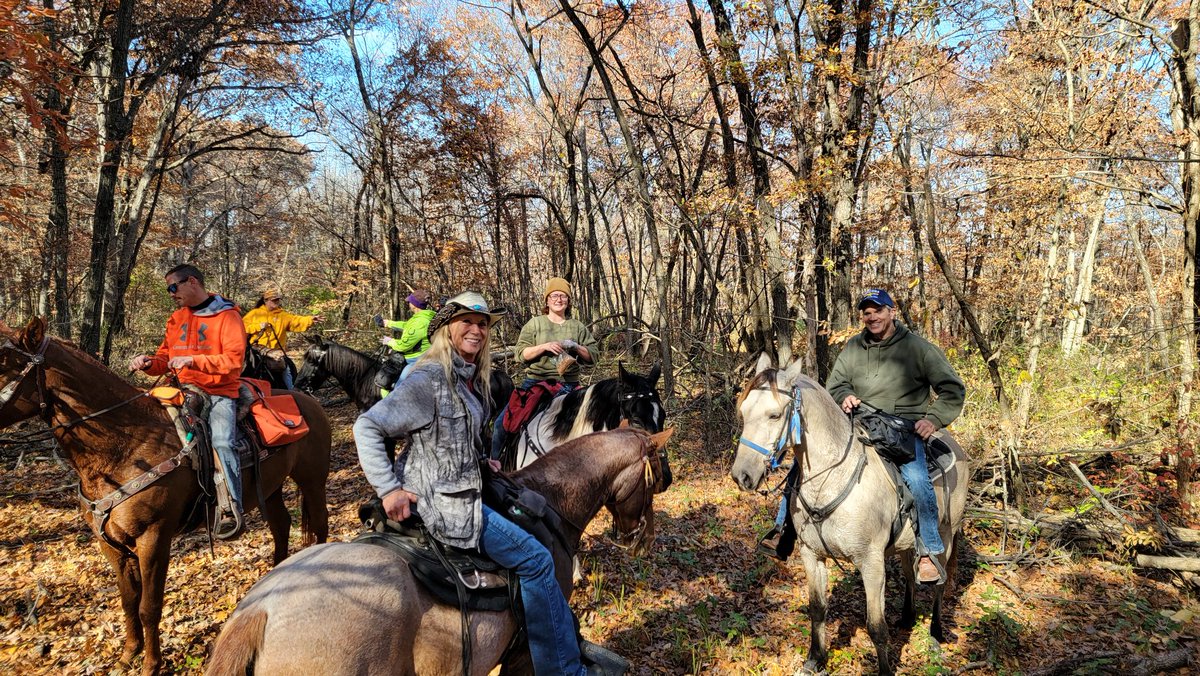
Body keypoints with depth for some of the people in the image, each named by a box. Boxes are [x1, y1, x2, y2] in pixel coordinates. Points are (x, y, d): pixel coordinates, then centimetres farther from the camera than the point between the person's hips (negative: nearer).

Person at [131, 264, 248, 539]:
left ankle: (232, 510, -23)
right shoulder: (177, 319, 16)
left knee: (222, 442, -27)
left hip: (220, 392, -7)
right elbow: (165, 359, 19)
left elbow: (234, 359, -15)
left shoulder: (227, 316, -5)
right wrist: (148, 362, -3)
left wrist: (193, 360, -23)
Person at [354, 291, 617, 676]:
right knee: (535, 559, -9)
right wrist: (389, 489, -21)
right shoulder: (428, 379, -18)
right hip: (443, 503, -10)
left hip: (463, 488, 10)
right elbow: (367, 427, -17)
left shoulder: (471, 377, 8)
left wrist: (480, 461, 11)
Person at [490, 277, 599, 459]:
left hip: (568, 385, 1)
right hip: (536, 382, -1)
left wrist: (576, 347, -11)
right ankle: (494, 459, 10)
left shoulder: (578, 327, 11)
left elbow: (592, 357, 7)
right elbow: (521, 354, -1)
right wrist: (544, 346, -16)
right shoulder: (535, 324, 7)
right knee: (503, 421, -7)